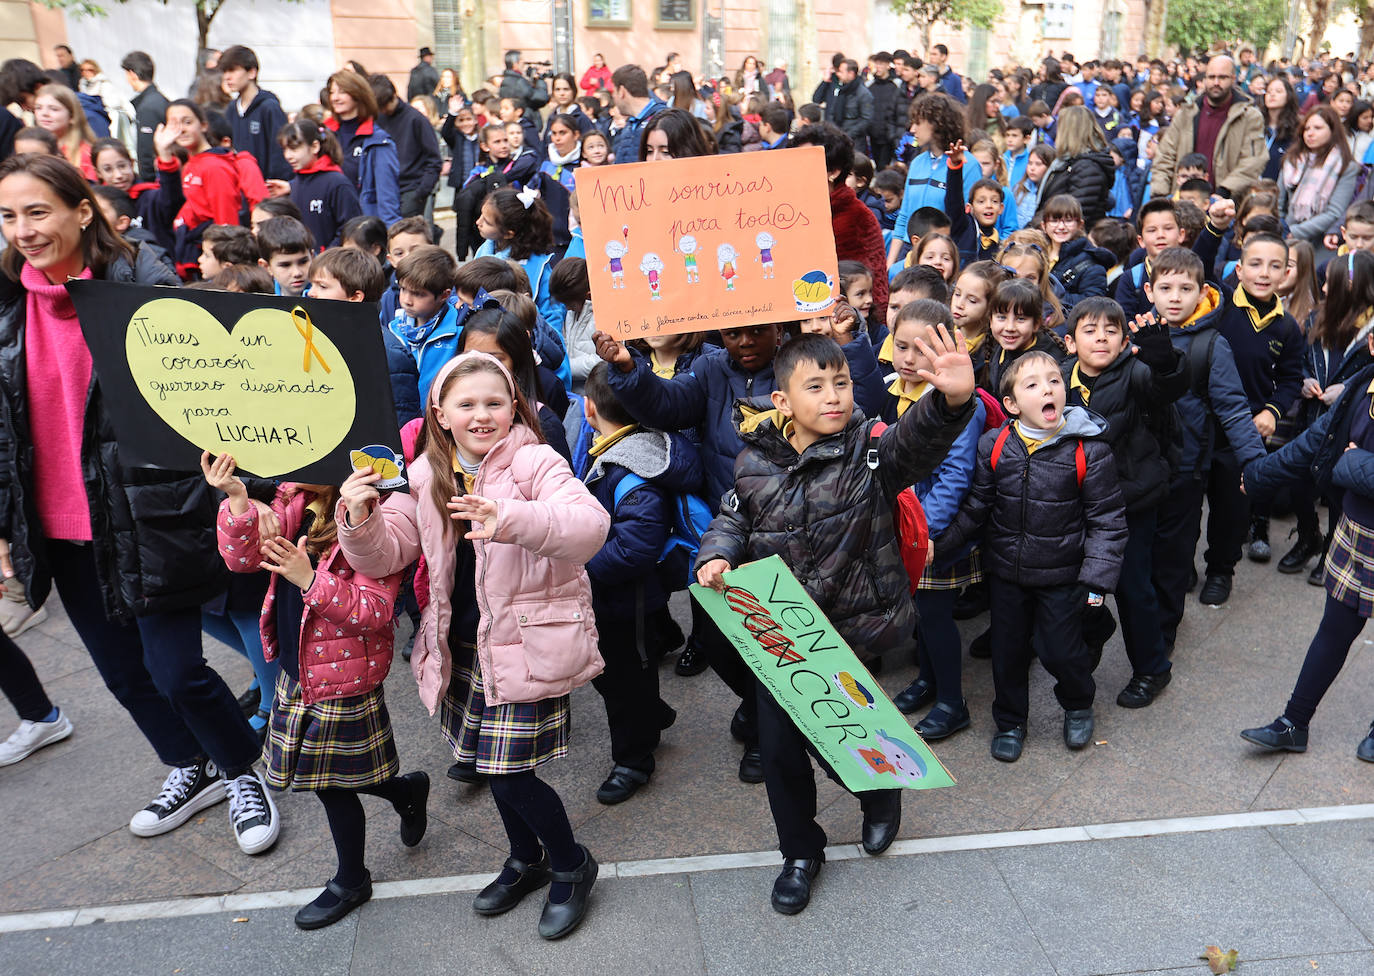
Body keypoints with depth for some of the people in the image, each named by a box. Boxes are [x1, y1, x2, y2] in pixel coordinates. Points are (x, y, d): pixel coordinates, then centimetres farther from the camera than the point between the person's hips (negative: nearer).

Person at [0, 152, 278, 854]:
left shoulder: (141, 286, -10)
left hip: (143, 519, -5)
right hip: (57, 527, 6)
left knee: (175, 672, -1)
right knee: (123, 671, 16)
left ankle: (243, 772, 25)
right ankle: (190, 769, 39)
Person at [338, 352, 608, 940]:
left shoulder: (535, 464, -16)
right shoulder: (425, 477, 3)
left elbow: (590, 524, -33)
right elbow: (384, 556, 2)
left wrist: (511, 519, -51)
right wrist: (360, 520, -21)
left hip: (527, 642, -6)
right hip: (463, 645, 6)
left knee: (510, 774, -5)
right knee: (491, 765, 19)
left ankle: (571, 865, 25)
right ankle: (526, 859, 46)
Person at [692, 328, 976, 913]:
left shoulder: (871, 452, -11)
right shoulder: (756, 464, -2)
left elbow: (919, 440, -31)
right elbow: (732, 520, 11)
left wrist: (953, 399, -52)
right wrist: (716, 556, -11)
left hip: (850, 630, -3)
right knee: (779, 748, 12)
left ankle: (881, 795, 46)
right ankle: (801, 853, 38)